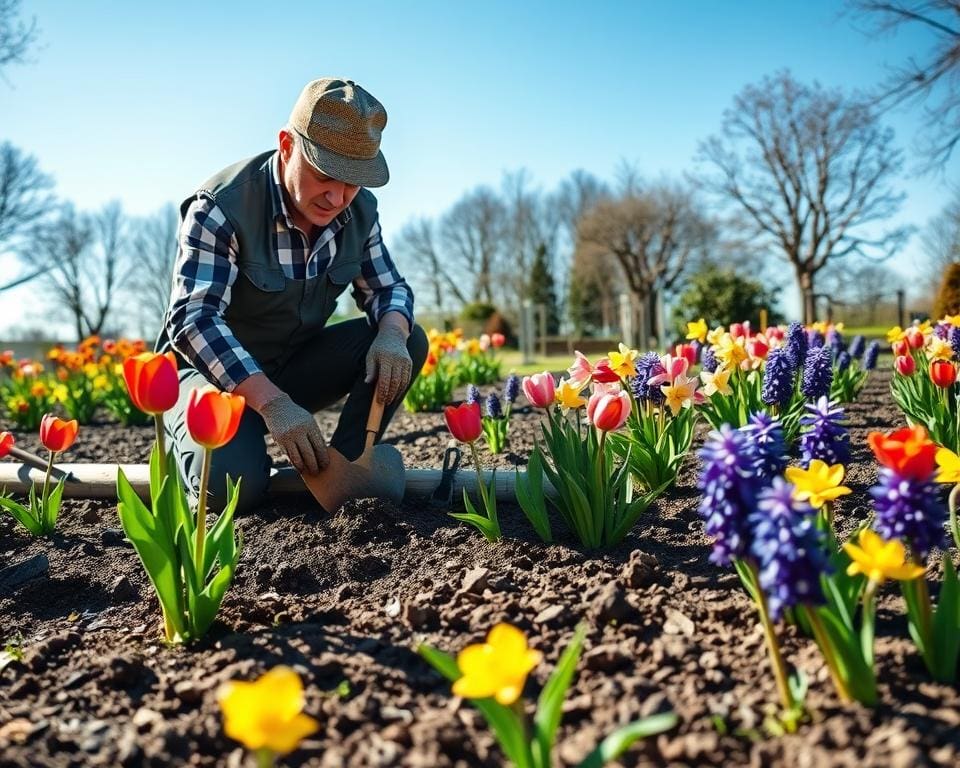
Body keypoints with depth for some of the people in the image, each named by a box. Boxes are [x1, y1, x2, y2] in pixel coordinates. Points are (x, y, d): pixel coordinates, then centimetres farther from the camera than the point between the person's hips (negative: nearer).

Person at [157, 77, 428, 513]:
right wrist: (271, 402, -43)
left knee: (407, 342, -15)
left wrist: (391, 334, -24)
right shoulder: (221, 207, -24)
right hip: (213, 369, -5)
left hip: (296, 368, 6)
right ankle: (187, 441, 4)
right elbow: (194, 319, -31)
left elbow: (388, 288, 3)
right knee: (232, 483, -32)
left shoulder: (359, 211, -5)